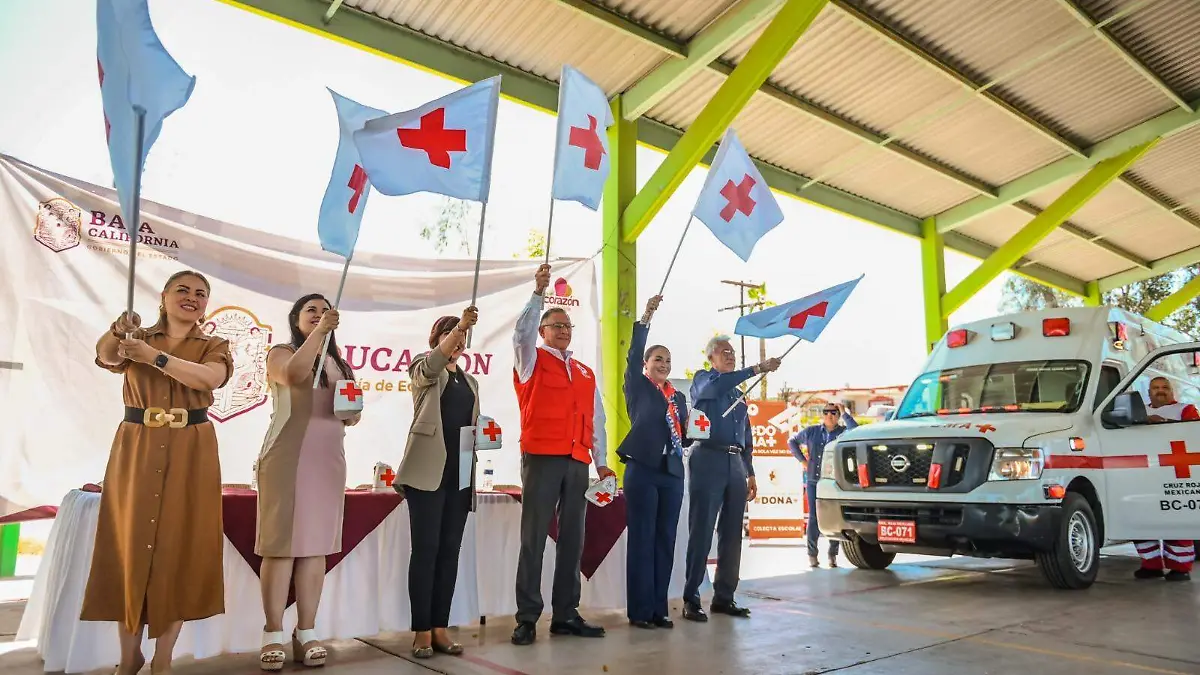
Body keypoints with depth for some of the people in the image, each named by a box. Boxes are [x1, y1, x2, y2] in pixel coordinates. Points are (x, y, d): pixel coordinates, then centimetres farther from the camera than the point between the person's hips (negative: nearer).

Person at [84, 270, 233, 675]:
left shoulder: (214, 347, 7)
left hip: (190, 453, -1)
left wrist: (153, 356, -23)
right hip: (136, 449, 1)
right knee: (130, 540, 3)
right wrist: (118, 330, -34)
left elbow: (209, 377, -15)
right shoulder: (138, 338, 9)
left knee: (179, 545, 0)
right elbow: (106, 356, -13)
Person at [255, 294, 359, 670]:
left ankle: (306, 633, 9)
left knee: (316, 545, 4)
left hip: (328, 460, 5)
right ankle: (273, 634, 2)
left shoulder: (339, 363, 19)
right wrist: (319, 331, -20)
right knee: (281, 543, -5)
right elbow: (294, 374, -21)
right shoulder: (282, 353, 4)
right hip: (287, 458, -5)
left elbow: (352, 418, 20)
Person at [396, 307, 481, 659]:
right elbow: (432, 364, -22)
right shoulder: (424, 370, 3)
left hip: (460, 472, 5)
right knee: (425, 549, -5)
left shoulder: (470, 381, 20)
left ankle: (440, 628, 11)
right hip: (428, 471, -5)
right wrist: (459, 326, -36)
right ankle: (422, 631, 1)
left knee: (449, 551, 5)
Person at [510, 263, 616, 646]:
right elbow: (521, 332, -13)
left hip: (578, 463, 5)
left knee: (572, 540, 7)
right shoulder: (532, 360, 8)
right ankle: (527, 619, 2)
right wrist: (538, 293, -18)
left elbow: (596, 419, 17)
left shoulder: (586, 374, 19)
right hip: (541, 459, -5)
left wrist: (601, 462, 11)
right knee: (534, 539, -4)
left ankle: (566, 616, 16)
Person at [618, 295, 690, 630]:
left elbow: (683, 438, 19)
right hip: (643, 471, -5)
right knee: (641, 540, -4)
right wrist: (646, 318, -19)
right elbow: (633, 356, -13)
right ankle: (640, 610, 2)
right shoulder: (638, 388, 4)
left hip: (672, 473, 5)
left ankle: (659, 608, 14)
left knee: (665, 540, 6)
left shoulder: (679, 397, 19)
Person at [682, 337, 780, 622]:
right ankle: (691, 599, -3)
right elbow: (716, 386, -21)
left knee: (732, 534, 7)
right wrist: (757, 369, -27)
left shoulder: (738, 393, 24)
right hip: (708, 459, -7)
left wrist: (750, 472, 18)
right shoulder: (703, 380, 5)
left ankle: (724, 597, 14)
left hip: (736, 464, 7)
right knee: (701, 532, -8)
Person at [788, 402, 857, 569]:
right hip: (814, 482, 1)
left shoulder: (843, 432, 3)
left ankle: (833, 555, 12)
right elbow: (792, 441, 19)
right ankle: (812, 554, 8)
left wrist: (845, 414, -13)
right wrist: (801, 460, 9)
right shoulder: (811, 431, 8)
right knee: (814, 518, 0)